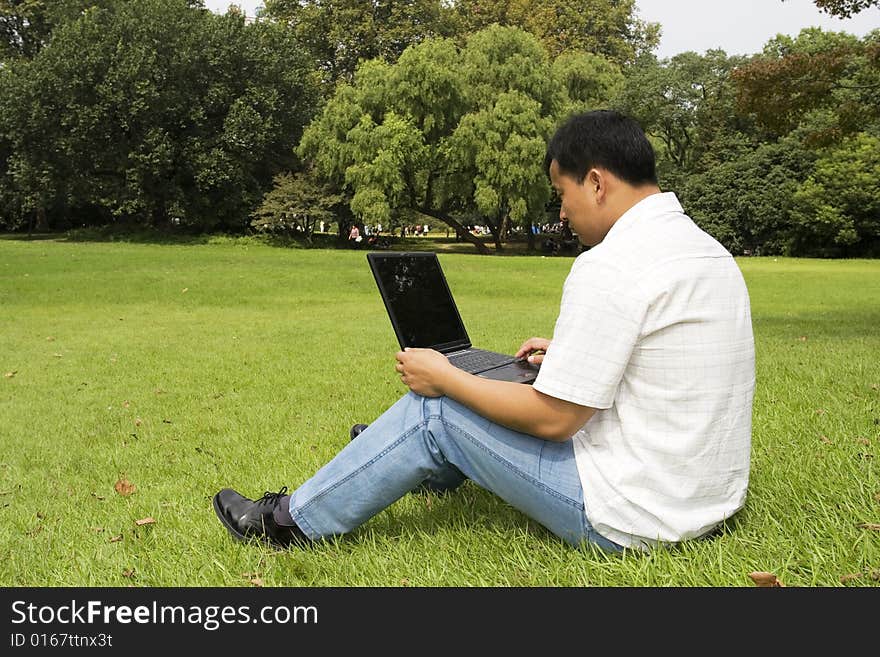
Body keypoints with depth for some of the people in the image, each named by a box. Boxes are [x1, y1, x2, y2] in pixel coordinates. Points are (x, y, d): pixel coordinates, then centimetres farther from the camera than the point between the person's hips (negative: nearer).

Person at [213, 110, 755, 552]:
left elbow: (553, 419, -21)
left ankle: (293, 521, 16)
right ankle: (424, 467, 47)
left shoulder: (609, 266, -23)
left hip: (629, 518, -9)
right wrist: (573, 356, 25)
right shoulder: (708, 249, 8)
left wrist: (444, 377, -8)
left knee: (435, 410, 0)